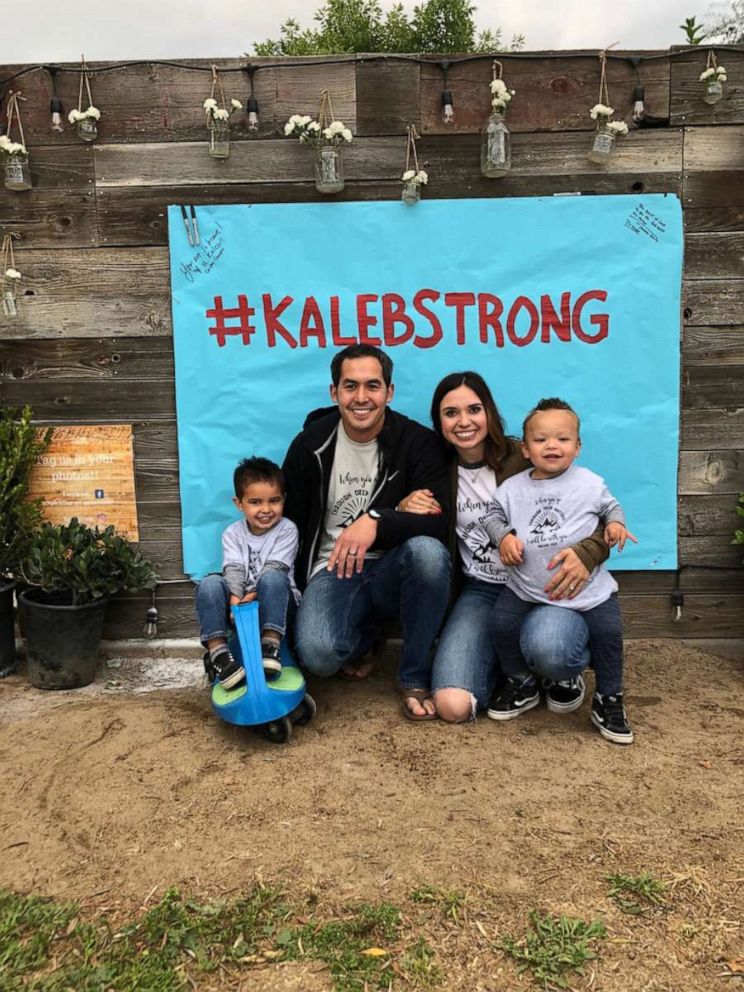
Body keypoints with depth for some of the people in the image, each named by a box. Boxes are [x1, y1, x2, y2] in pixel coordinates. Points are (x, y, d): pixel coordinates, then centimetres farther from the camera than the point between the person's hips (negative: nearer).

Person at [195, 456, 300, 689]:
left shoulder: (286, 529, -3)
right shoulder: (232, 534, 4)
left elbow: (274, 568, -15)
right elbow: (233, 570, -11)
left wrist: (253, 596, -28)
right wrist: (236, 599, -29)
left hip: (275, 603, -2)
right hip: (240, 602, 3)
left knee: (272, 577, -34)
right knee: (210, 584, -25)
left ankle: (270, 645, -37)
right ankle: (217, 652, -29)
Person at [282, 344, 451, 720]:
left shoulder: (418, 442, -8)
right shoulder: (310, 445, -2)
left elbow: (441, 523, -18)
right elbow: (290, 523, 8)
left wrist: (377, 521, -33)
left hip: (394, 570, 0)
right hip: (333, 570, 0)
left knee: (428, 550, -36)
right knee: (317, 654, -31)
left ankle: (414, 678, -13)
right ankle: (361, 634, 10)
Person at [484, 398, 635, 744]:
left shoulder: (591, 484, -4)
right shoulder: (513, 488, -2)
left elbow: (611, 506, 12)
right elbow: (494, 516, 9)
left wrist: (615, 523, -9)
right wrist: (503, 537, -11)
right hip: (526, 586, 1)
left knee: (608, 631, -8)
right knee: (502, 621, -9)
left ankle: (609, 699, 18)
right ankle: (521, 683, 19)